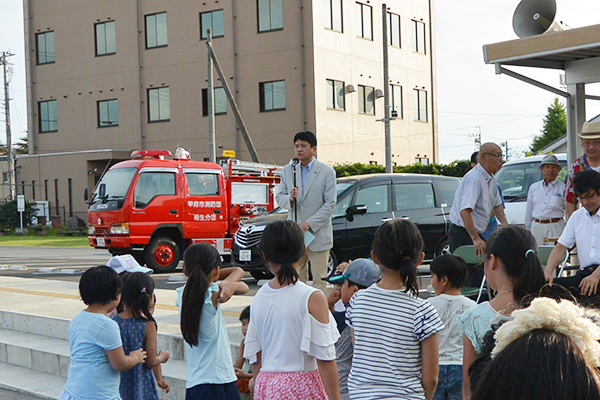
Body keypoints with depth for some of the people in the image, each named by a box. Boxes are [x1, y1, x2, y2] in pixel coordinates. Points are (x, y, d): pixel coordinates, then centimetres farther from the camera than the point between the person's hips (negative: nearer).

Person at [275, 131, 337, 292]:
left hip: (318, 235, -3)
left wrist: (310, 223, -15)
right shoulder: (288, 170, 9)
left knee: (319, 281, 2)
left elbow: (330, 204, -7)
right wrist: (289, 198, -16)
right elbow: (279, 197, 8)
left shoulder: (327, 172, -3)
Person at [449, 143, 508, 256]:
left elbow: (497, 205, 24)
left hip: (475, 233, 10)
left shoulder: (491, 180, 11)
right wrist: (476, 239, -35)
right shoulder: (474, 179, -21)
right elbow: (465, 212, -31)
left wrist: (504, 223, 5)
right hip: (463, 233, -10)